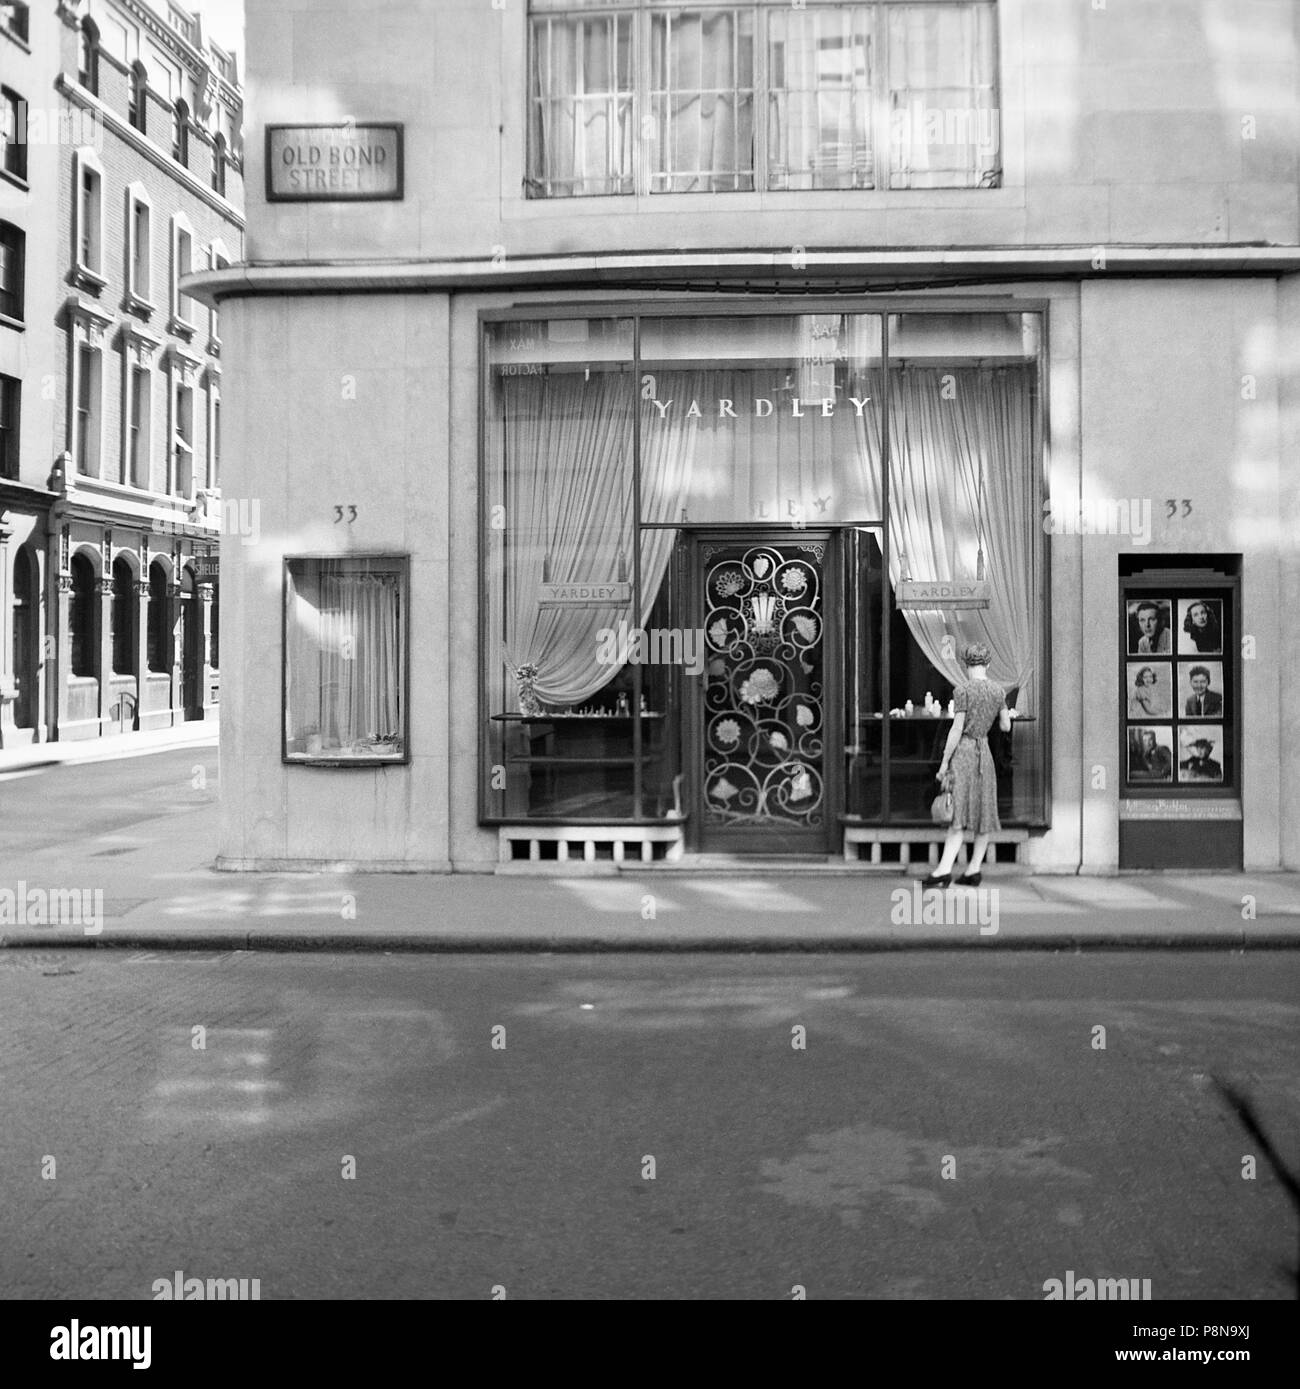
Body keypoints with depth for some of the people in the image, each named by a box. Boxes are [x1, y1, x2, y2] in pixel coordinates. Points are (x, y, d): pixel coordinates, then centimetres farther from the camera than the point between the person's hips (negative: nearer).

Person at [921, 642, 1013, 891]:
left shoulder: (963, 690, -10)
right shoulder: (998, 691, 6)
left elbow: (957, 729, -13)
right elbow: (1005, 727, 15)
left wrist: (944, 761, -8)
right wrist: (1010, 715, 38)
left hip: (963, 750, -5)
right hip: (984, 751, 5)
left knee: (959, 814, -10)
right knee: (984, 812, 10)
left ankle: (945, 870, -17)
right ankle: (973, 870, 12)